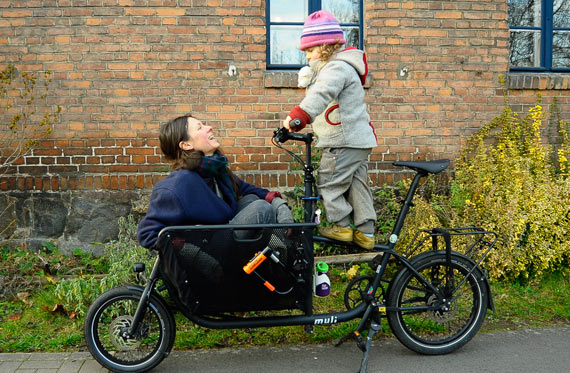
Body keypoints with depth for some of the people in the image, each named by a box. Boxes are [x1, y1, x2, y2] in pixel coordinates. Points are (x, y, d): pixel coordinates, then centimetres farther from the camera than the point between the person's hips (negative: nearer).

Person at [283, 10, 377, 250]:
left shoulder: (336, 67, -15)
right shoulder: (336, 67, 21)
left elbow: (322, 93, -34)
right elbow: (320, 95, 23)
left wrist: (299, 114, -46)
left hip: (344, 142, -11)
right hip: (359, 139, 11)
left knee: (329, 183, -1)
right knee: (357, 184, 12)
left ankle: (341, 226, 8)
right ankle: (365, 232, 16)